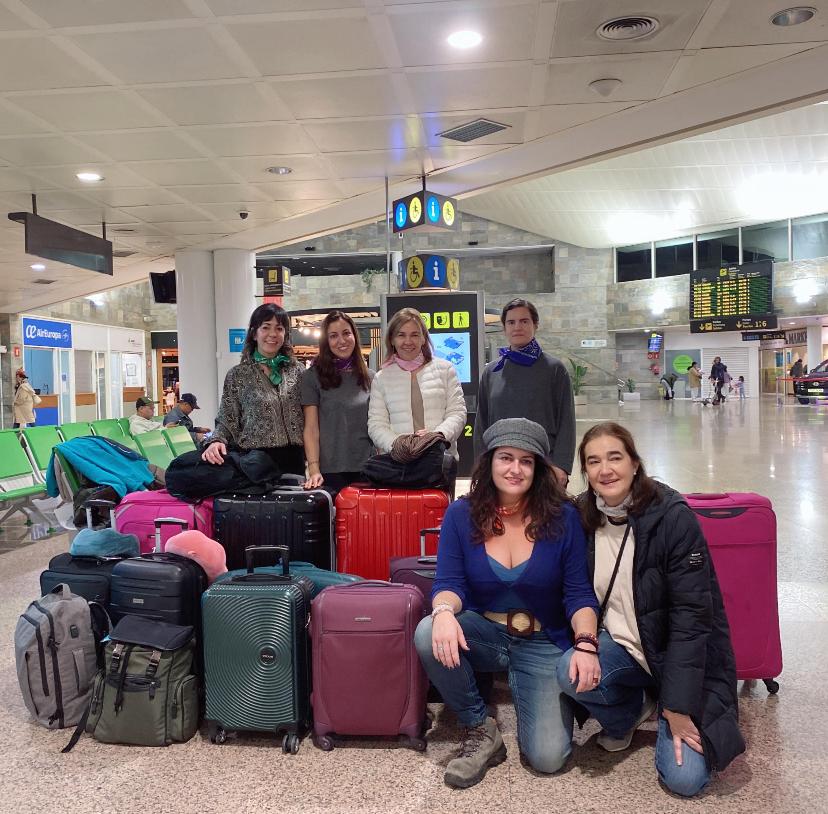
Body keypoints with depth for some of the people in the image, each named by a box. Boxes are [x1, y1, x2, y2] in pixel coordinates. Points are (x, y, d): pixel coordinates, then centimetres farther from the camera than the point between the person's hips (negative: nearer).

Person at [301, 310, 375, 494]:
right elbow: (311, 427, -4)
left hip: (366, 470, 3)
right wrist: (314, 470, -14)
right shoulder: (313, 377, 1)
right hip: (330, 471, -3)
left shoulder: (370, 378, 11)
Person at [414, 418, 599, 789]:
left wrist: (586, 643, -26)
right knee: (428, 635, -32)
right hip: (484, 632, 1)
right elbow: (449, 583, -11)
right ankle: (480, 729, -7)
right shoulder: (461, 514, -7)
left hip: (543, 644, -1)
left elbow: (579, 592, -8)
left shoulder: (562, 517, -10)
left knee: (547, 756, -15)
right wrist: (444, 612, -35)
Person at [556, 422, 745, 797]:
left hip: (683, 659, -4)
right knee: (570, 672, -27)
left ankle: (659, 706, 16)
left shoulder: (673, 516, -20)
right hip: (621, 646, 4)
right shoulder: (583, 518, -5)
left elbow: (691, 614, -20)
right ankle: (627, 713, 7)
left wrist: (677, 706, -20)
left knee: (684, 777, -17)